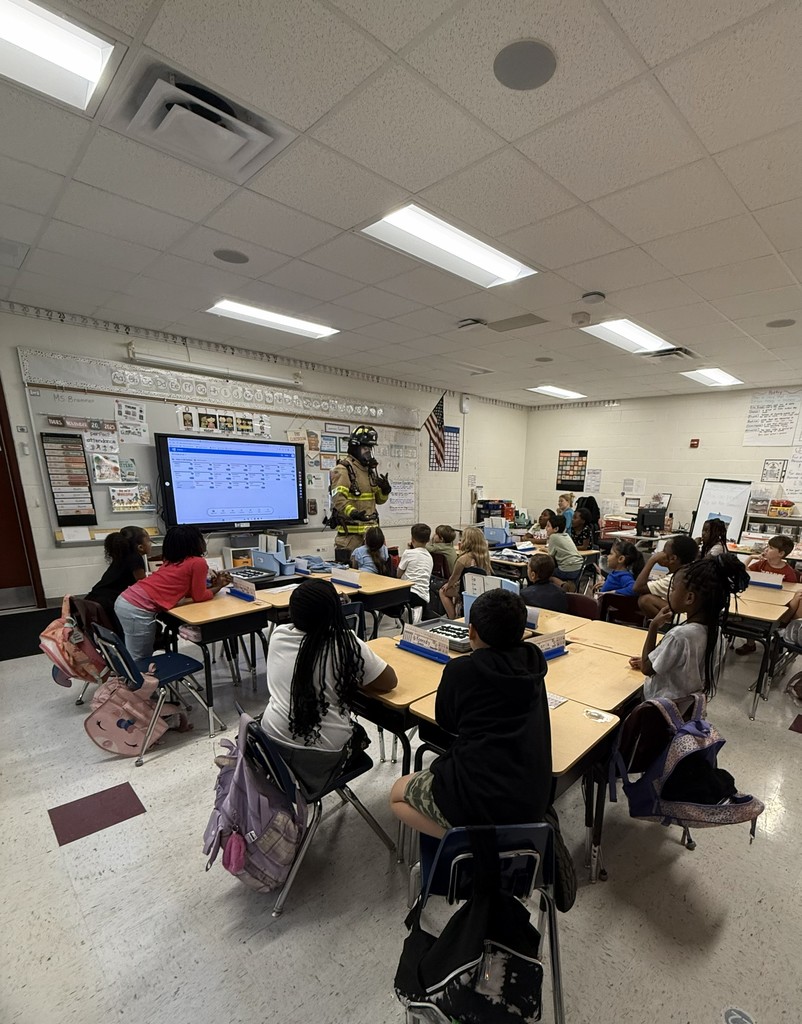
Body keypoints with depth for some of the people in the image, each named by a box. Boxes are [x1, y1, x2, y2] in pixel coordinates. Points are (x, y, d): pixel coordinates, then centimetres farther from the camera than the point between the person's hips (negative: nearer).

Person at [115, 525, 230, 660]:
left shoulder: (174, 559, 17)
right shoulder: (199, 562, -8)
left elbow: (186, 589, 25)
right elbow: (199, 596, 1)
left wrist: (212, 583, 20)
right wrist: (218, 587, 15)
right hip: (138, 609, -9)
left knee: (143, 656, 20)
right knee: (139, 660, 4)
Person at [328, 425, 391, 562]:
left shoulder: (370, 470, 16)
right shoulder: (342, 469, -10)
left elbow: (379, 499, 19)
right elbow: (338, 498, -21)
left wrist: (385, 489, -2)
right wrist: (352, 512, -37)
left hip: (371, 528, 8)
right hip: (350, 530, -8)